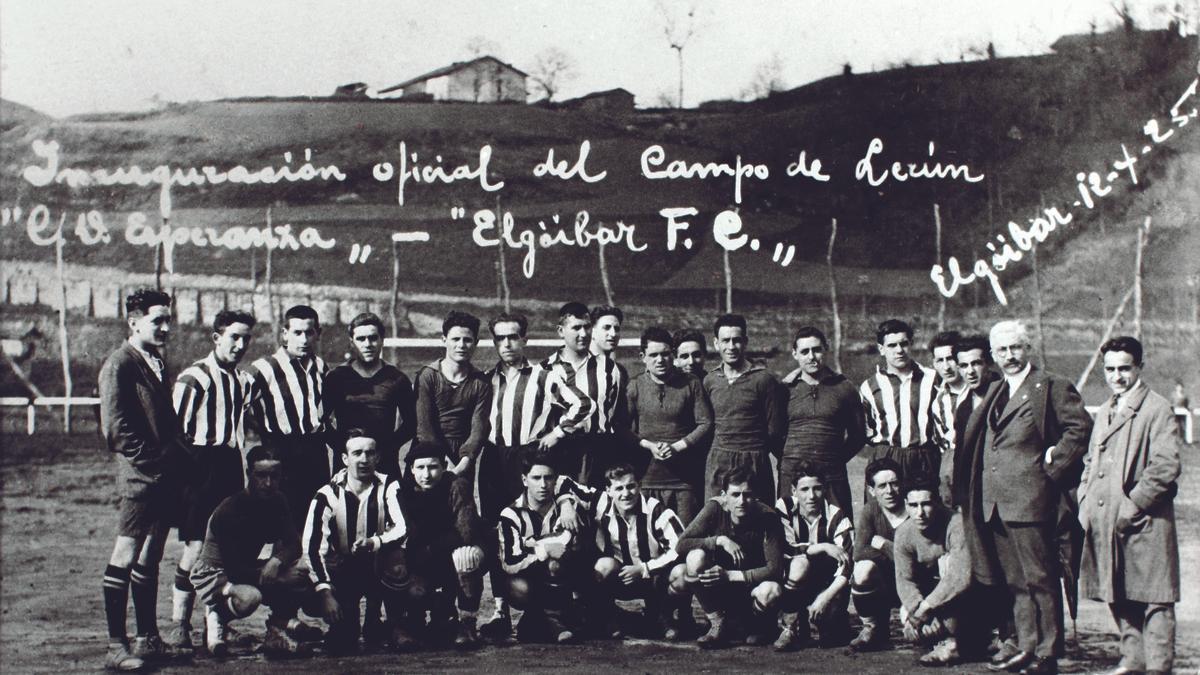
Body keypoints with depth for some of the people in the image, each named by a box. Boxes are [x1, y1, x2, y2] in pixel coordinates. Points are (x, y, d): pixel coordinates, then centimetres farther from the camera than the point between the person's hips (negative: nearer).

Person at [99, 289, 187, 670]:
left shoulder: (156, 364, 17)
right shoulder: (119, 364, -8)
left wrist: (179, 460, 9)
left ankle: (148, 639, 20)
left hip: (166, 478, 9)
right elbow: (115, 428, -15)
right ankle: (116, 646, -4)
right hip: (140, 477, -9)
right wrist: (152, 462, -15)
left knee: (150, 559, 13)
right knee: (126, 557, -6)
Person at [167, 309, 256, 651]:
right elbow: (177, 428, -7)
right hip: (203, 467, -7)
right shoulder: (194, 377, -4)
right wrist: (181, 473, -11)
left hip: (232, 469, 7)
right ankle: (179, 626, -2)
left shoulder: (244, 381, 18)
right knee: (196, 546, -9)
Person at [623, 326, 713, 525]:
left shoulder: (691, 384, 5)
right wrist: (650, 446, -11)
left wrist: (677, 447, -10)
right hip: (647, 477, 0)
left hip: (685, 478, 0)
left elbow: (706, 423, 1)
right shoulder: (634, 387, 6)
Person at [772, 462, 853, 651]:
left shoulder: (836, 517, -13)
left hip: (828, 586, -1)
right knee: (800, 563, -32)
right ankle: (791, 627, -15)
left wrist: (825, 598, -33)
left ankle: (837, 620, 11)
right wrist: (822, 547, -27)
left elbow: (846, 570, -19)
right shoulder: (785, 507, -9)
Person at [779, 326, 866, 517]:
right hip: (791, 476, 0)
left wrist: (838, 459, 4)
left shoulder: (844, 388, 8)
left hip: (832, 475, 0)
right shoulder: (785, 389, 8)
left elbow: (858, 435, 14)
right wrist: (787, 461, 6)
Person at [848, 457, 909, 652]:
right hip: (886, 583, 2)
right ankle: (873, 629, -7)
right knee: (864, 568, -30)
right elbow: (859, 552, -19)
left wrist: (881, 543, -15)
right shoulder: (869, 512, -4)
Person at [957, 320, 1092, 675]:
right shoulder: (995, 392, 19)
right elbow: (973, 438, 29)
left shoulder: (1051, 387, -4)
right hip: (996, 500, 8)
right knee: (1016, 580, 11)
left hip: (1030, 499, -7)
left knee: (1040, 578, -3)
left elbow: (1080, 427, -10)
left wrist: (1053, 465, -11)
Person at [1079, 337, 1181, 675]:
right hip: (1104, 523, 7)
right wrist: (1085, 502, 11)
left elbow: (1166, 467, -14)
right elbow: (1091, 461, 25)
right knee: (1118, 597, 12)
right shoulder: (1104, 412, 19)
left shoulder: (1157, 409, -7)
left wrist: (1133, 506, -15)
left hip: (1144, 523, -7)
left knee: (1153, 599, -3)